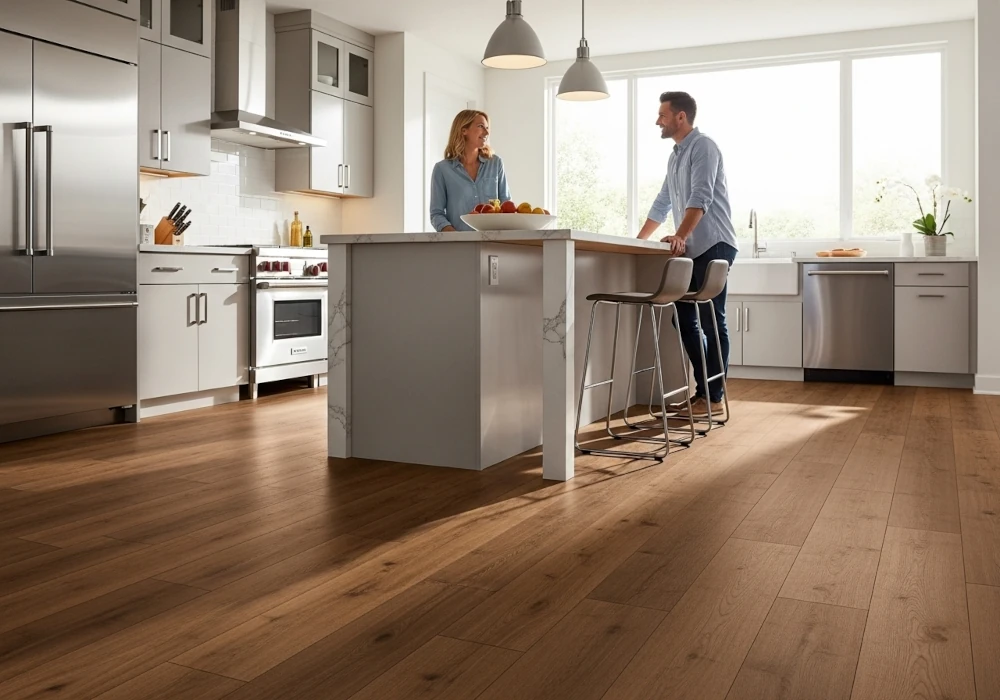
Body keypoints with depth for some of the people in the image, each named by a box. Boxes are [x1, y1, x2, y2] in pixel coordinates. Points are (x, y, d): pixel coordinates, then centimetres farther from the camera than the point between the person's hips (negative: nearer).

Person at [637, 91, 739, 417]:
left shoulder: (702, 146, -7)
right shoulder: (676, 155, 21)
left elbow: (700, 198, -20)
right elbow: (662, 204, 27)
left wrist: (680, 236, -30)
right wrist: (638, 240, 27)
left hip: (713, 245, -9)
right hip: (691, 249, 9)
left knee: (712, 322, -6)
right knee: (684, 318, 8)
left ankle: (713, 397, -1)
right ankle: (702, 389, 16)